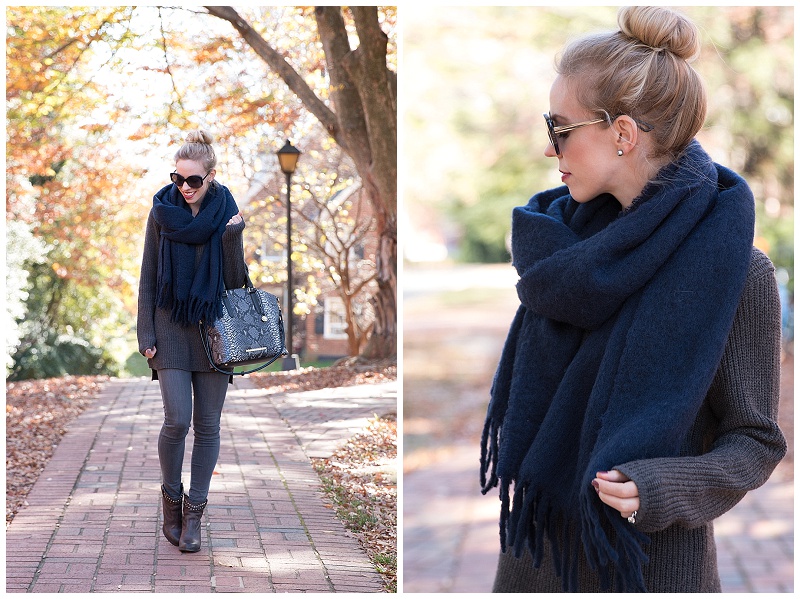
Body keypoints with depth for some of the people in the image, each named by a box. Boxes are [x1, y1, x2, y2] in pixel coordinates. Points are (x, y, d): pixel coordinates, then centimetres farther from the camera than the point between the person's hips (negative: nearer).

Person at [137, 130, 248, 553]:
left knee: (207, 425, 2)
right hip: (171, 327, -1)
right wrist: (146, 335, -3)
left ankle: (194, 512, 12)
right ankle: (171, 499, 13)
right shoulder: (162, 212, -1)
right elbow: (148, 279, 2)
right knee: (177, 420, -10)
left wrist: (233, 239, -16)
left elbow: (235, 280, -1)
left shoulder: (227, 213, -1)